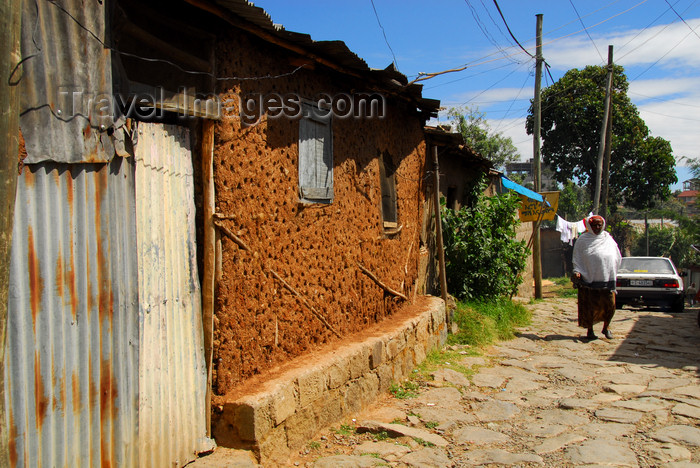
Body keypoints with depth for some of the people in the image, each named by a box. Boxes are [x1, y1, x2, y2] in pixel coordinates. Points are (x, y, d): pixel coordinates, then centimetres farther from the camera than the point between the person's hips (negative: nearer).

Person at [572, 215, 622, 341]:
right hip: (589, 278, -2)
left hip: (607, 279, 2)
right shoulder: (583, 240, 4)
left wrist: (612, 273, 10)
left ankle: (606, 327, 23)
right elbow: (577, 258, 3)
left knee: (610, 305, 1)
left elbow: (617, 258, 17)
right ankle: (590, 330, 15)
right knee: (590, 306, 0)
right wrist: (577, 271, -10)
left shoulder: (608, 239, 12)